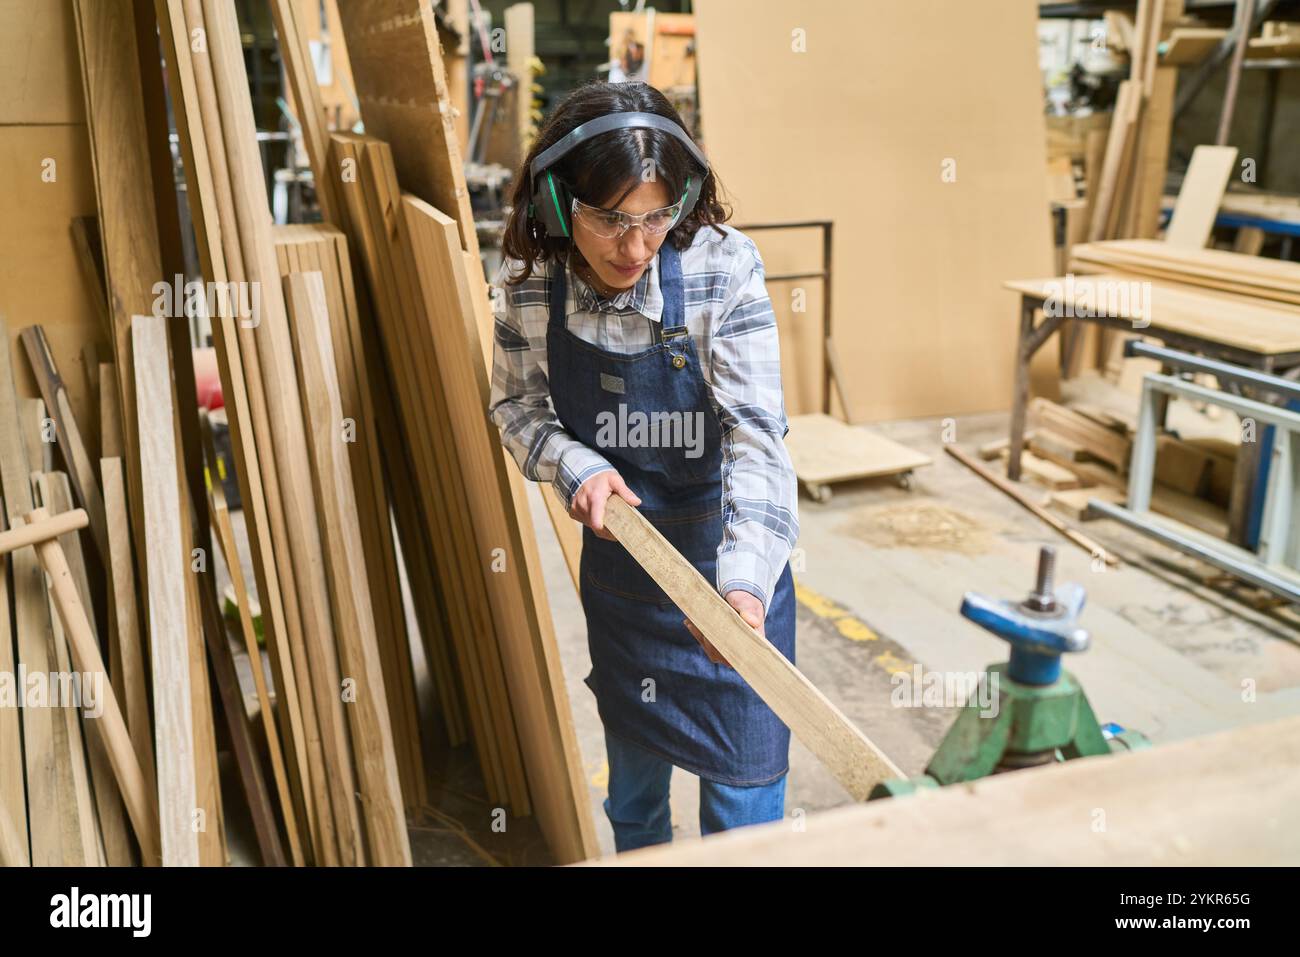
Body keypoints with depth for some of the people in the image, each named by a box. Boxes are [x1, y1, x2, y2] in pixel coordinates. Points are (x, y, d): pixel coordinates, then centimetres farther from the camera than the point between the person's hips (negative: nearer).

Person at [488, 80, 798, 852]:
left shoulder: (722, 269, -23)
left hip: (727, 564, -3)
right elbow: (518, 405, 2)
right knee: (633, 760, 24)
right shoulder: (529, 282, -13)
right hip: (617, 552, 3)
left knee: (742, 787, 7)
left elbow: (757, 433, -27)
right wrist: (575, 465, -19)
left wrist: (744, 582, -40)